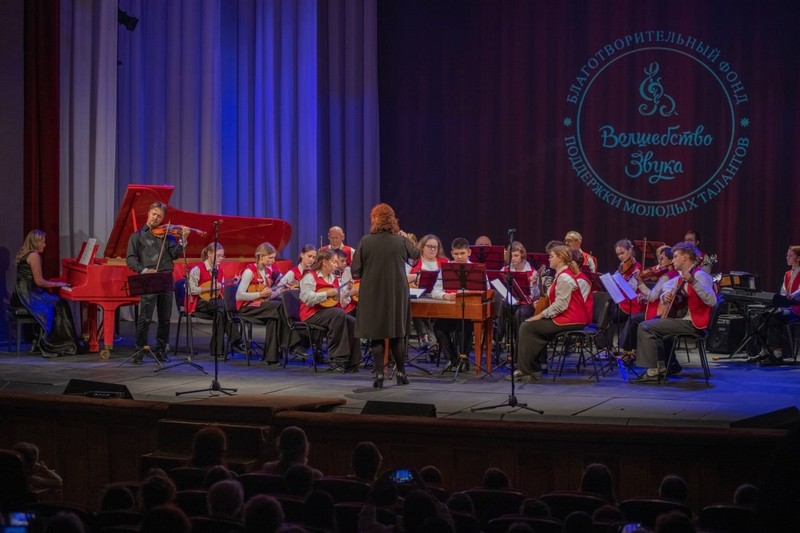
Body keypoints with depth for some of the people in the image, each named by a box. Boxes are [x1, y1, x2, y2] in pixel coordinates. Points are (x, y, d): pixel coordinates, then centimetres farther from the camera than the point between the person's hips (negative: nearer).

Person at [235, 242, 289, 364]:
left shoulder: (268, 270, 7)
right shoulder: (250, 271, -15)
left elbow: (269, 295, 14)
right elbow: (239, 296, -20)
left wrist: (281, 290, -6)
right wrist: (260, 294, -20)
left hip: (262, 305, 7)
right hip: (247, 308, -7)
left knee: (274, 317, -26)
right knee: (278, 306, -26)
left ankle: (272, 356, -23)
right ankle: (288, 343, -16)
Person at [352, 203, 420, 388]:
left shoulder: (366, 241, -9)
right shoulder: (400, 241, -5)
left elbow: (356, 272, -9)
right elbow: (416, 254, 16)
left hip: (372, 294, -1)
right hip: (397, 294, 1)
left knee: (376, 335, 5)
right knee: (397, 334, 12)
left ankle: (379, 374, 1)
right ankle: (401, 372, 18)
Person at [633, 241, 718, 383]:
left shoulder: (699, 275, -15)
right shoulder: (682, 277, 14)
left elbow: (712, 301, -28)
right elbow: (666, 287, 30)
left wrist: (693, 282, -38)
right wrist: (665, 296, 6)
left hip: (692, 323, -10)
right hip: (681, 318, 10)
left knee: (645, 327, -15)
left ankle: (653, 372, -14)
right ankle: (668, 365, 19)